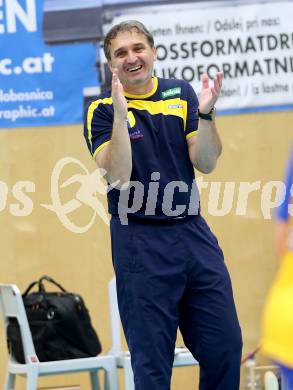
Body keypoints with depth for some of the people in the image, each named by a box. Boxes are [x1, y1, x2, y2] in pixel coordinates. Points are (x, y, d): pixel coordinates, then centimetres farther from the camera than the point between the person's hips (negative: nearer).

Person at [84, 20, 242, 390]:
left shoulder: (181, 93, 7)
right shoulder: (102, 110, -3)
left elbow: (206, 162, 0)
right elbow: (118, 177, -17)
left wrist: (204, 113, -15)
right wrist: (120, 112, -24)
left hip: (194, 233, 4)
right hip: (140, 241, -4)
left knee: (225, 346, 7)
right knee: (152, 360, 1)